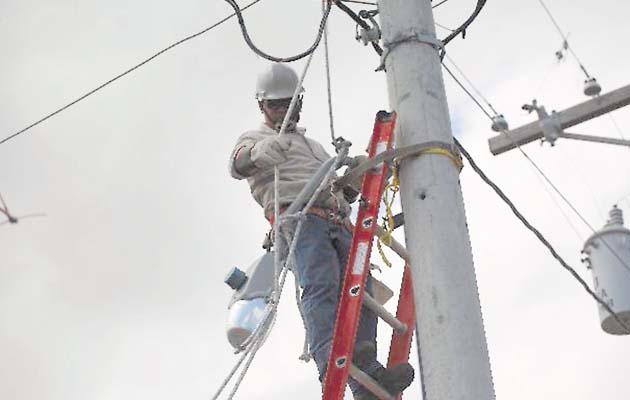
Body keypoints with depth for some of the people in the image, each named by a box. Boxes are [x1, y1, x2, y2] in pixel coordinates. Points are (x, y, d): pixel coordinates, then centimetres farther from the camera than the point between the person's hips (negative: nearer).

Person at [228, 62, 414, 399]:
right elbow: (237, 165, -2)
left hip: (338, 223, 5)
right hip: (298, 217, -5)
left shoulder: (314, 146, 44)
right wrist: (260, 151, -28)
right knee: (321, 285, -33)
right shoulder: (254, 139, 24)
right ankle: (331, 358, -54)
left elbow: (340, 186, 38)